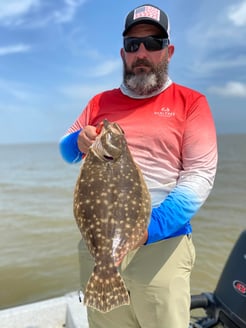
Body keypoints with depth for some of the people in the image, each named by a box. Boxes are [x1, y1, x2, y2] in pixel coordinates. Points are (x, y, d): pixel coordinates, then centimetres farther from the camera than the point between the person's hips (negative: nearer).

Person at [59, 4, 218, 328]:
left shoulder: (190, 102, -1)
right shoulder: (100, 102, 10)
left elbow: (201, 175, -9)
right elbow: (65, 149, 16)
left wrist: (150, 228, -21)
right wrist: (79, 142, -9)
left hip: (162, 243, -3)